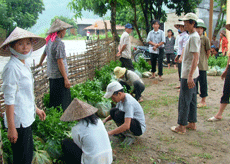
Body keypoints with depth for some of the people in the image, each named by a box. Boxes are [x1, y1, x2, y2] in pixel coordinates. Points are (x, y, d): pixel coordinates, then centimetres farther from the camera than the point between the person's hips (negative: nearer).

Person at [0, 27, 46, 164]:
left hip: (27, 118, 9)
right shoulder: (12, 68, -20)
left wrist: (36, 109, 25)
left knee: (29, 153, 21)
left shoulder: (25, 64, 7)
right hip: (18, 121, -9)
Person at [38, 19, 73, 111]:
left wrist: (40, 63, 50)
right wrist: (66, 78, -17)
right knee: (63, 102, -5)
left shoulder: (50, 41, 11)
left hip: (51, 75, 9)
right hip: (59, 76, -9)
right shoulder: (59, 43, -16)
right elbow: (60, 62, -19)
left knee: (54, 100, 17)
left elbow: (44, 53, 30)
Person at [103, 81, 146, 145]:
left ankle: (130, 136, -12)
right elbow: (113, 113, 12)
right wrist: (105, 120, -7)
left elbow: (126, 125, -39)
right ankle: (123, 133, 6)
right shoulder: (121, 98, -3)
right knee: (113, 111, -5)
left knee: (118, 115, -30)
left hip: (139, 128, -9)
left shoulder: (128, 103, -30)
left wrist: (109, 133, -35)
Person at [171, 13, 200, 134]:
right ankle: (192, 123, 25)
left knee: (184, 100, -3)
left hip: (188, 75, -10)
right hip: (190, 74, 10)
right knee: (191, 99, 15)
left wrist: (190, 76, -26)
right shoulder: (192, 36, 15)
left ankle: (182, 126, 5)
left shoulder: (194, 37, -16)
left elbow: (195, 57, -23)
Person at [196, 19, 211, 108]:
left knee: (202, 82, 1)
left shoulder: (205, 39, -6)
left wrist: (203, 60, 4)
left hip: (202, 65, -5)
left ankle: (203, 101, 10)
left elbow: (208, 52, -1)